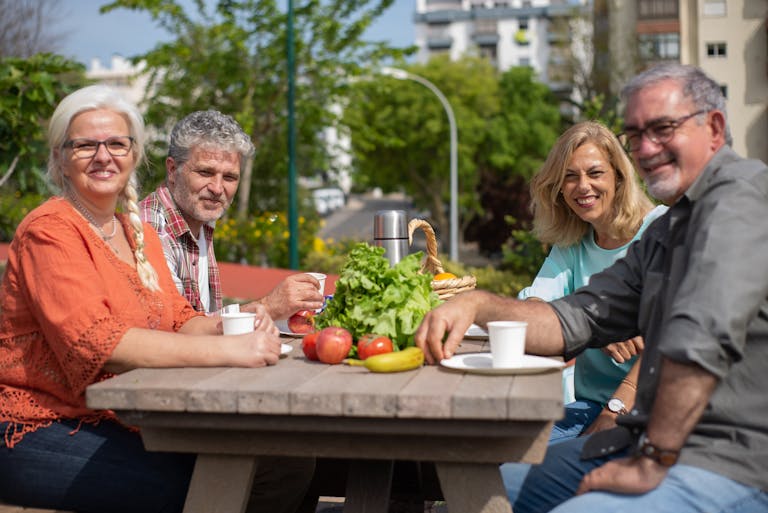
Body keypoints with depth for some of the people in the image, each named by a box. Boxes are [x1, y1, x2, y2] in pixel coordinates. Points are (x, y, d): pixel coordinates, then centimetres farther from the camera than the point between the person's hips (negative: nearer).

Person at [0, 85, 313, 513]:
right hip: (40, 428, -7)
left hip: (127, 424, 7)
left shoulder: (142, 235, 16)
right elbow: (95, 341, -23)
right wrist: (227, 350, -29)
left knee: (289, 463, -10)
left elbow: (179, 320, 8)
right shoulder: (50, 232, -10)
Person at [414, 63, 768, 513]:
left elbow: (704, 337, -26)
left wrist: (652, 462, -22)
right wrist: (478, 305, -5)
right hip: (649, 444, 9)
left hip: (728, 467, -9)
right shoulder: (665, 231, 18)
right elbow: (579, 319, 12)